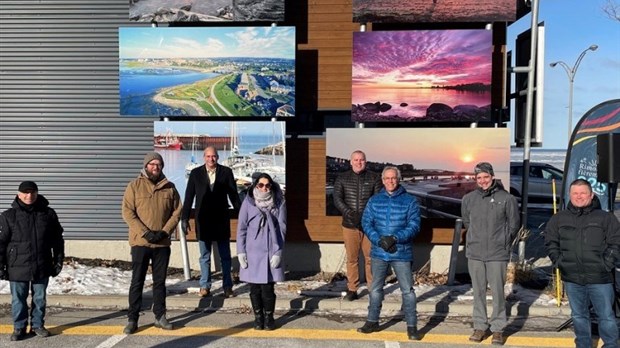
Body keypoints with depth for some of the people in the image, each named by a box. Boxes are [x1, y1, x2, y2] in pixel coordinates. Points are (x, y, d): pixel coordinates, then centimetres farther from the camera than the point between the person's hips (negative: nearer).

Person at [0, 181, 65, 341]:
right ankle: (19, 327, 23)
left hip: (42, 266, 1)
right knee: (18, 299, 9)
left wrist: (58, 261, 5)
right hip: (18, 267, -1)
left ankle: (37, 325, 27)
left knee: (40, 298, 12)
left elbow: (57, 240, 7)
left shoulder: (48, 214, 1)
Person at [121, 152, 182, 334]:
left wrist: (165, 232, -10)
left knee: (160, 281, 11)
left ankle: (160, 316, 21)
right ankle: (132, 319, 11)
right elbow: (127, 212, -8)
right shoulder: (134, 185, -3)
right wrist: (145, 232, -17)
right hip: (140, 242, -2)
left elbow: (176, 212, 4)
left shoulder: (169, 187, 5)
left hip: (162, 243, 3)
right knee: (137, 282, 3)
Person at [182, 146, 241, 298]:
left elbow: (234, 195, 2)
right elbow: (189, 197, 3)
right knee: (204, 257, 9)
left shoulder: (226, 172, 0)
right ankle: (205, 286, 17)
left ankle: (227, 286, 15)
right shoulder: (195, 173, 2)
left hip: (221, 220, 0)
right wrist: (185, 218, -1)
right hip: (203, 221, 0)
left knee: (225, 257, 7)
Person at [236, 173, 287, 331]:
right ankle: (258, 316, 22)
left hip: (271, 252, 0)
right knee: (254, 287, 7)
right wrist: (241, 252, -3)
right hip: (252, 251, 1)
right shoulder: (248, 203, 1)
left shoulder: (279, 203, 2)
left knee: (268, 287, -2)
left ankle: (269, 317, 16)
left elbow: (281, 229, 1)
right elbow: (241, 228, 3)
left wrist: (278, 252, -6)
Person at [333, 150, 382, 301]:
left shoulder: (374, 178, 5)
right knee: (351, 259, 4)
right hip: (349, 225, 1)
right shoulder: (342, 178, 7)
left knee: (370, 258, 1)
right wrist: (349, 213, -17)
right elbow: (337, 199, -1)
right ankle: (352, 290, 13)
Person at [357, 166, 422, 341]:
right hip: (378, 253, 3)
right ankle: (372, 321, 29)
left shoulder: (409, 200, -3)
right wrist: (379, 240, -15)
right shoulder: (374, 200, 5)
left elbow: (414, 225, -8)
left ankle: (412, 326, 13)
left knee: (408, 290, 2)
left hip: (402, 253, -3)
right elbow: (366, 223, 1)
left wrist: (395, 238, -21)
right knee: (375, 288, 14)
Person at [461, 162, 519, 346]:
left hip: (497, 254, -3)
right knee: (478, 291, 10)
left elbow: (514, 224, 3)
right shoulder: (468, 199, 3)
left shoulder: (507, 198, -6)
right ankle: (480, 326, 21)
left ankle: (498, 328, 14)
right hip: (474, 253, 3)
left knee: (497, 291, 2)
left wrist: (504, 243, 4)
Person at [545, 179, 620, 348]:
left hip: (599, 278, -3)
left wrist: (606, 264, -9)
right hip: (572, 278, 3)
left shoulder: (605, 218, -1)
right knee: (578, 316, 14)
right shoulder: (559, 219, 6)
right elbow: (550, 241, 13)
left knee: (606, 316, 3)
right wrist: (558, 261, 3)